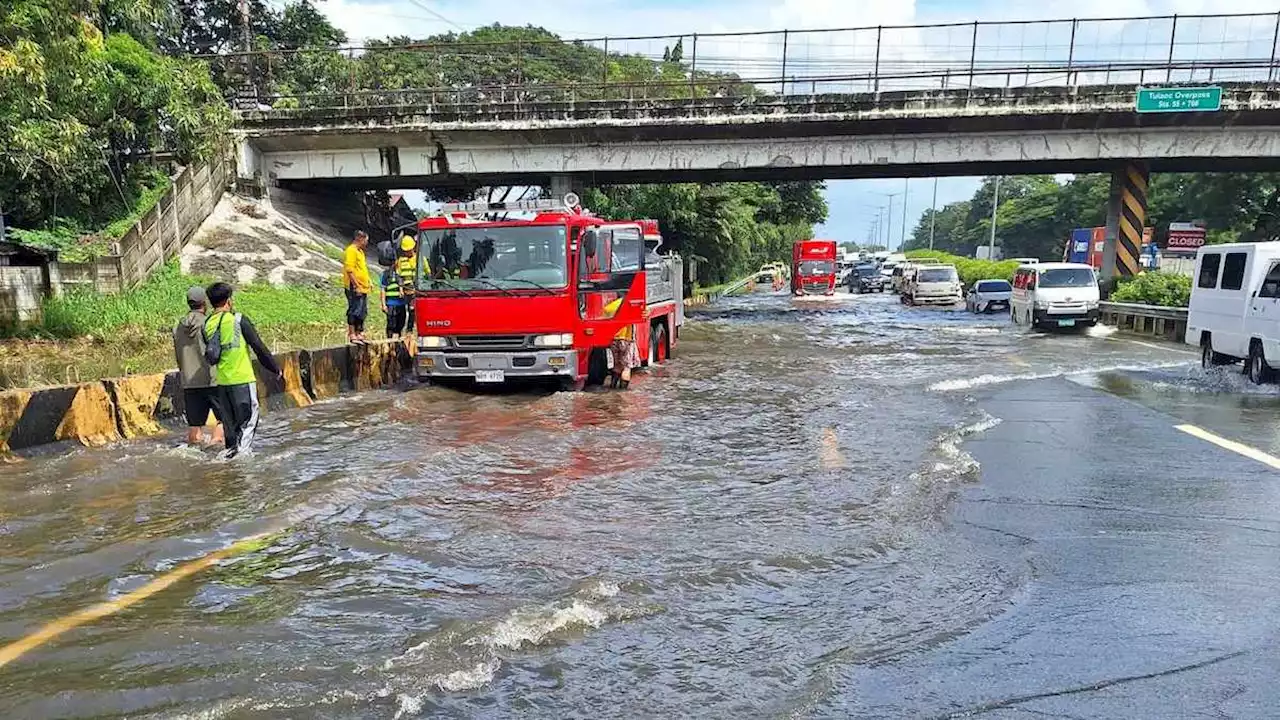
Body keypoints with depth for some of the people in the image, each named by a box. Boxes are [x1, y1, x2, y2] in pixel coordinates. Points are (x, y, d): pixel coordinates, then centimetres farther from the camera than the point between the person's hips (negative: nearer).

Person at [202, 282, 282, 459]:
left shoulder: (207, 325, 6)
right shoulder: (238, 320, -8)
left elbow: (210, 355, 11)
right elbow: (259, 347, -7)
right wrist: (276, 370, 1)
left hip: (221, 381, 5)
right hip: (243, 378, -5)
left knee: (229, 422, 15)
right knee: (248, 419, 0)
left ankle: (231, 450, 20)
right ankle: (241, 448, -16)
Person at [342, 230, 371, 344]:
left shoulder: (360, 251, 20)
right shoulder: (351, 251, -11)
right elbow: (349, 270, -19)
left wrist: (369, 282, 19)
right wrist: (356, 286, -22)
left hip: (363, 288, 10)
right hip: (355, 288, -10)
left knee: (362, 313, 13)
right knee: (354, 311, -7)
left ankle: (359, 334, 19)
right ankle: (352, 335, -4)